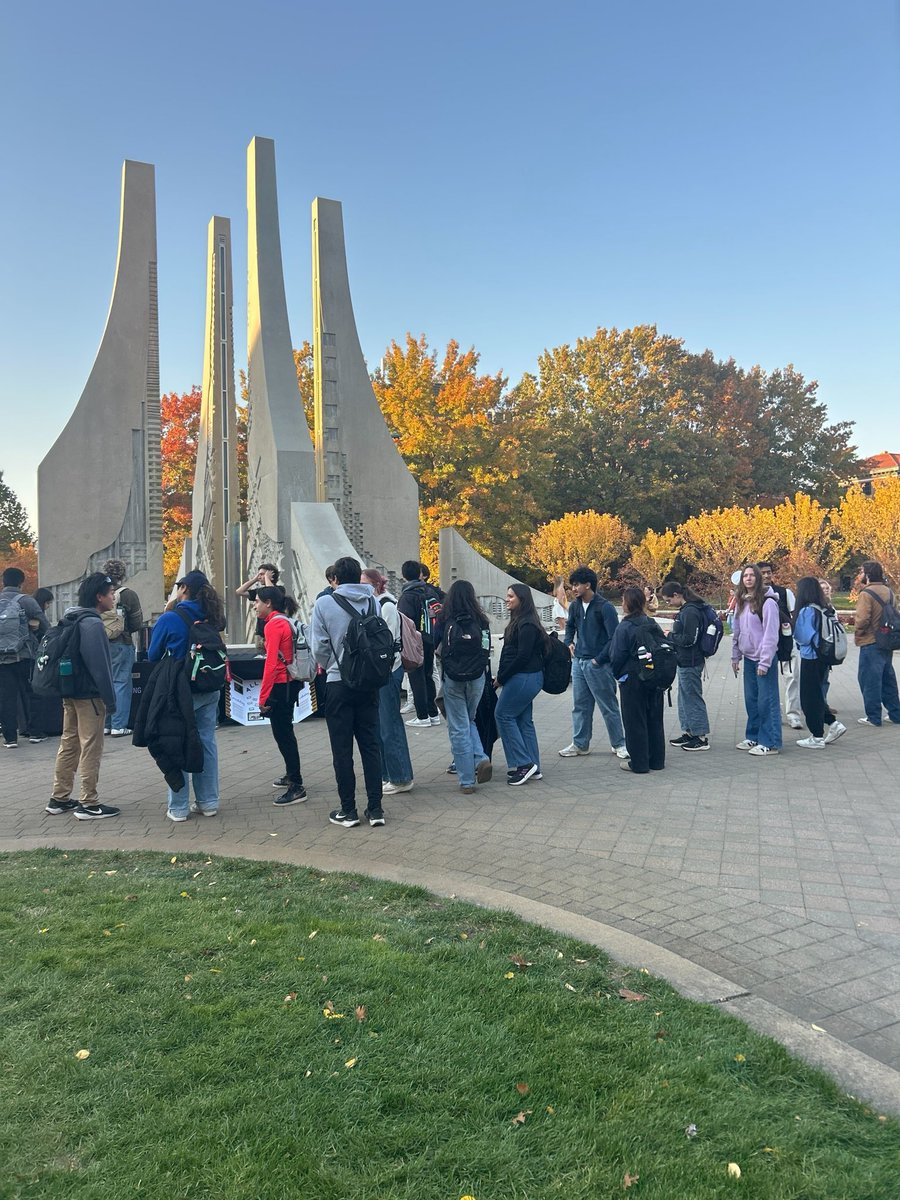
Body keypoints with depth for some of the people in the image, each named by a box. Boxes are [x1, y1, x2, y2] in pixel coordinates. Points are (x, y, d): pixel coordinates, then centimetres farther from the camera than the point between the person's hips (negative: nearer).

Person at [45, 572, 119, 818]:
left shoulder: (71, 620, 12)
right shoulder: (92, 623, -18)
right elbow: (100, 665, -21)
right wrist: (110, 699, -15)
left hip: (71, 692, 9)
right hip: (90, 695, -9)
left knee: (69, 744, 15)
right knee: (91, 749, -3)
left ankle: (59, 799, 22)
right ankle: (88, 804, 3)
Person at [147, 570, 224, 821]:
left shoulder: (169, 619, -13)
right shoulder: (211, 618, 0)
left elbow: (153, 656, -2)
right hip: (208, 691, 5)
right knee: (206, 743, 12)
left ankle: (178, 807, 10)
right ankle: (208, 802, 19)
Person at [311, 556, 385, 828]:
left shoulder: (324, 604, -8)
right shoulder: (373, 602, 0)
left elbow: (319, 647, -7)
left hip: (338, 684, -3)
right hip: (369, 682, 3)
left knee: (342, 749, 5)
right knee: (370, 745, 10)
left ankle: (348, 811, 10)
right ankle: (375, 808, 11)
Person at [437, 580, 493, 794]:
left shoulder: (447, 621, -10)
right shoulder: (481, 620, -2)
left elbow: (433, 645, -7)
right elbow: (487, 651, 3)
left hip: (453, 678, -3)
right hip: (477, 678, 3)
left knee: (458, 728, 5)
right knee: (469, 721, 23)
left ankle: (466, 781, 7)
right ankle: (481, 758, 0)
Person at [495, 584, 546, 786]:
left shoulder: (527, 625, -17)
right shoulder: (518, 621, 14)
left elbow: (523, 656, -22)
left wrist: (501, 678, -14)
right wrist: (502, 676, 6)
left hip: (524, 678, -10)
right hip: (525, 678, 10)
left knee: (503, 715, -4)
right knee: (523, 720, 12)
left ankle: (524, 763, -2)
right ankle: (532, 767, 17)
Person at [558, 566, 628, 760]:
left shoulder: (605, 607, -14)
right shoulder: (575, 606, 6)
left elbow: (614, 638, -15)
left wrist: (599, 659, -15)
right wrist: (568, 642, 10)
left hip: (598, 664, -6)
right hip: (578, 662, 7)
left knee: (608, 706, 3)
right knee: (580, 706, 12)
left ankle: (619, 744, 15)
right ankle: (580, 744, 22)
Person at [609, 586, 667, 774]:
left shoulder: (624, 627, -14)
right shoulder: (652, 624, 4)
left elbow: (616, 655, -14)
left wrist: (617, 674, 4)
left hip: (632, 679, -6)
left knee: (635, 721, 2)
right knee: (654, 718, 14)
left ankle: (639, 763, 7)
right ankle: (656, 760, 22)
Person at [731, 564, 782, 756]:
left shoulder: (767, 602, -13)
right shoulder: (741, 602, 11)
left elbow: (771, 634, -16)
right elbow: (736, 631, 16)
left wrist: (765, 662, -18)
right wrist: (735, 657, 14)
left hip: (763, 659, -7)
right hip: (748, 658, 8)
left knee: (767, 701, -4)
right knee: (751, 700, 13)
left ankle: (770, 743, 2)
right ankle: (753, 737, 24)